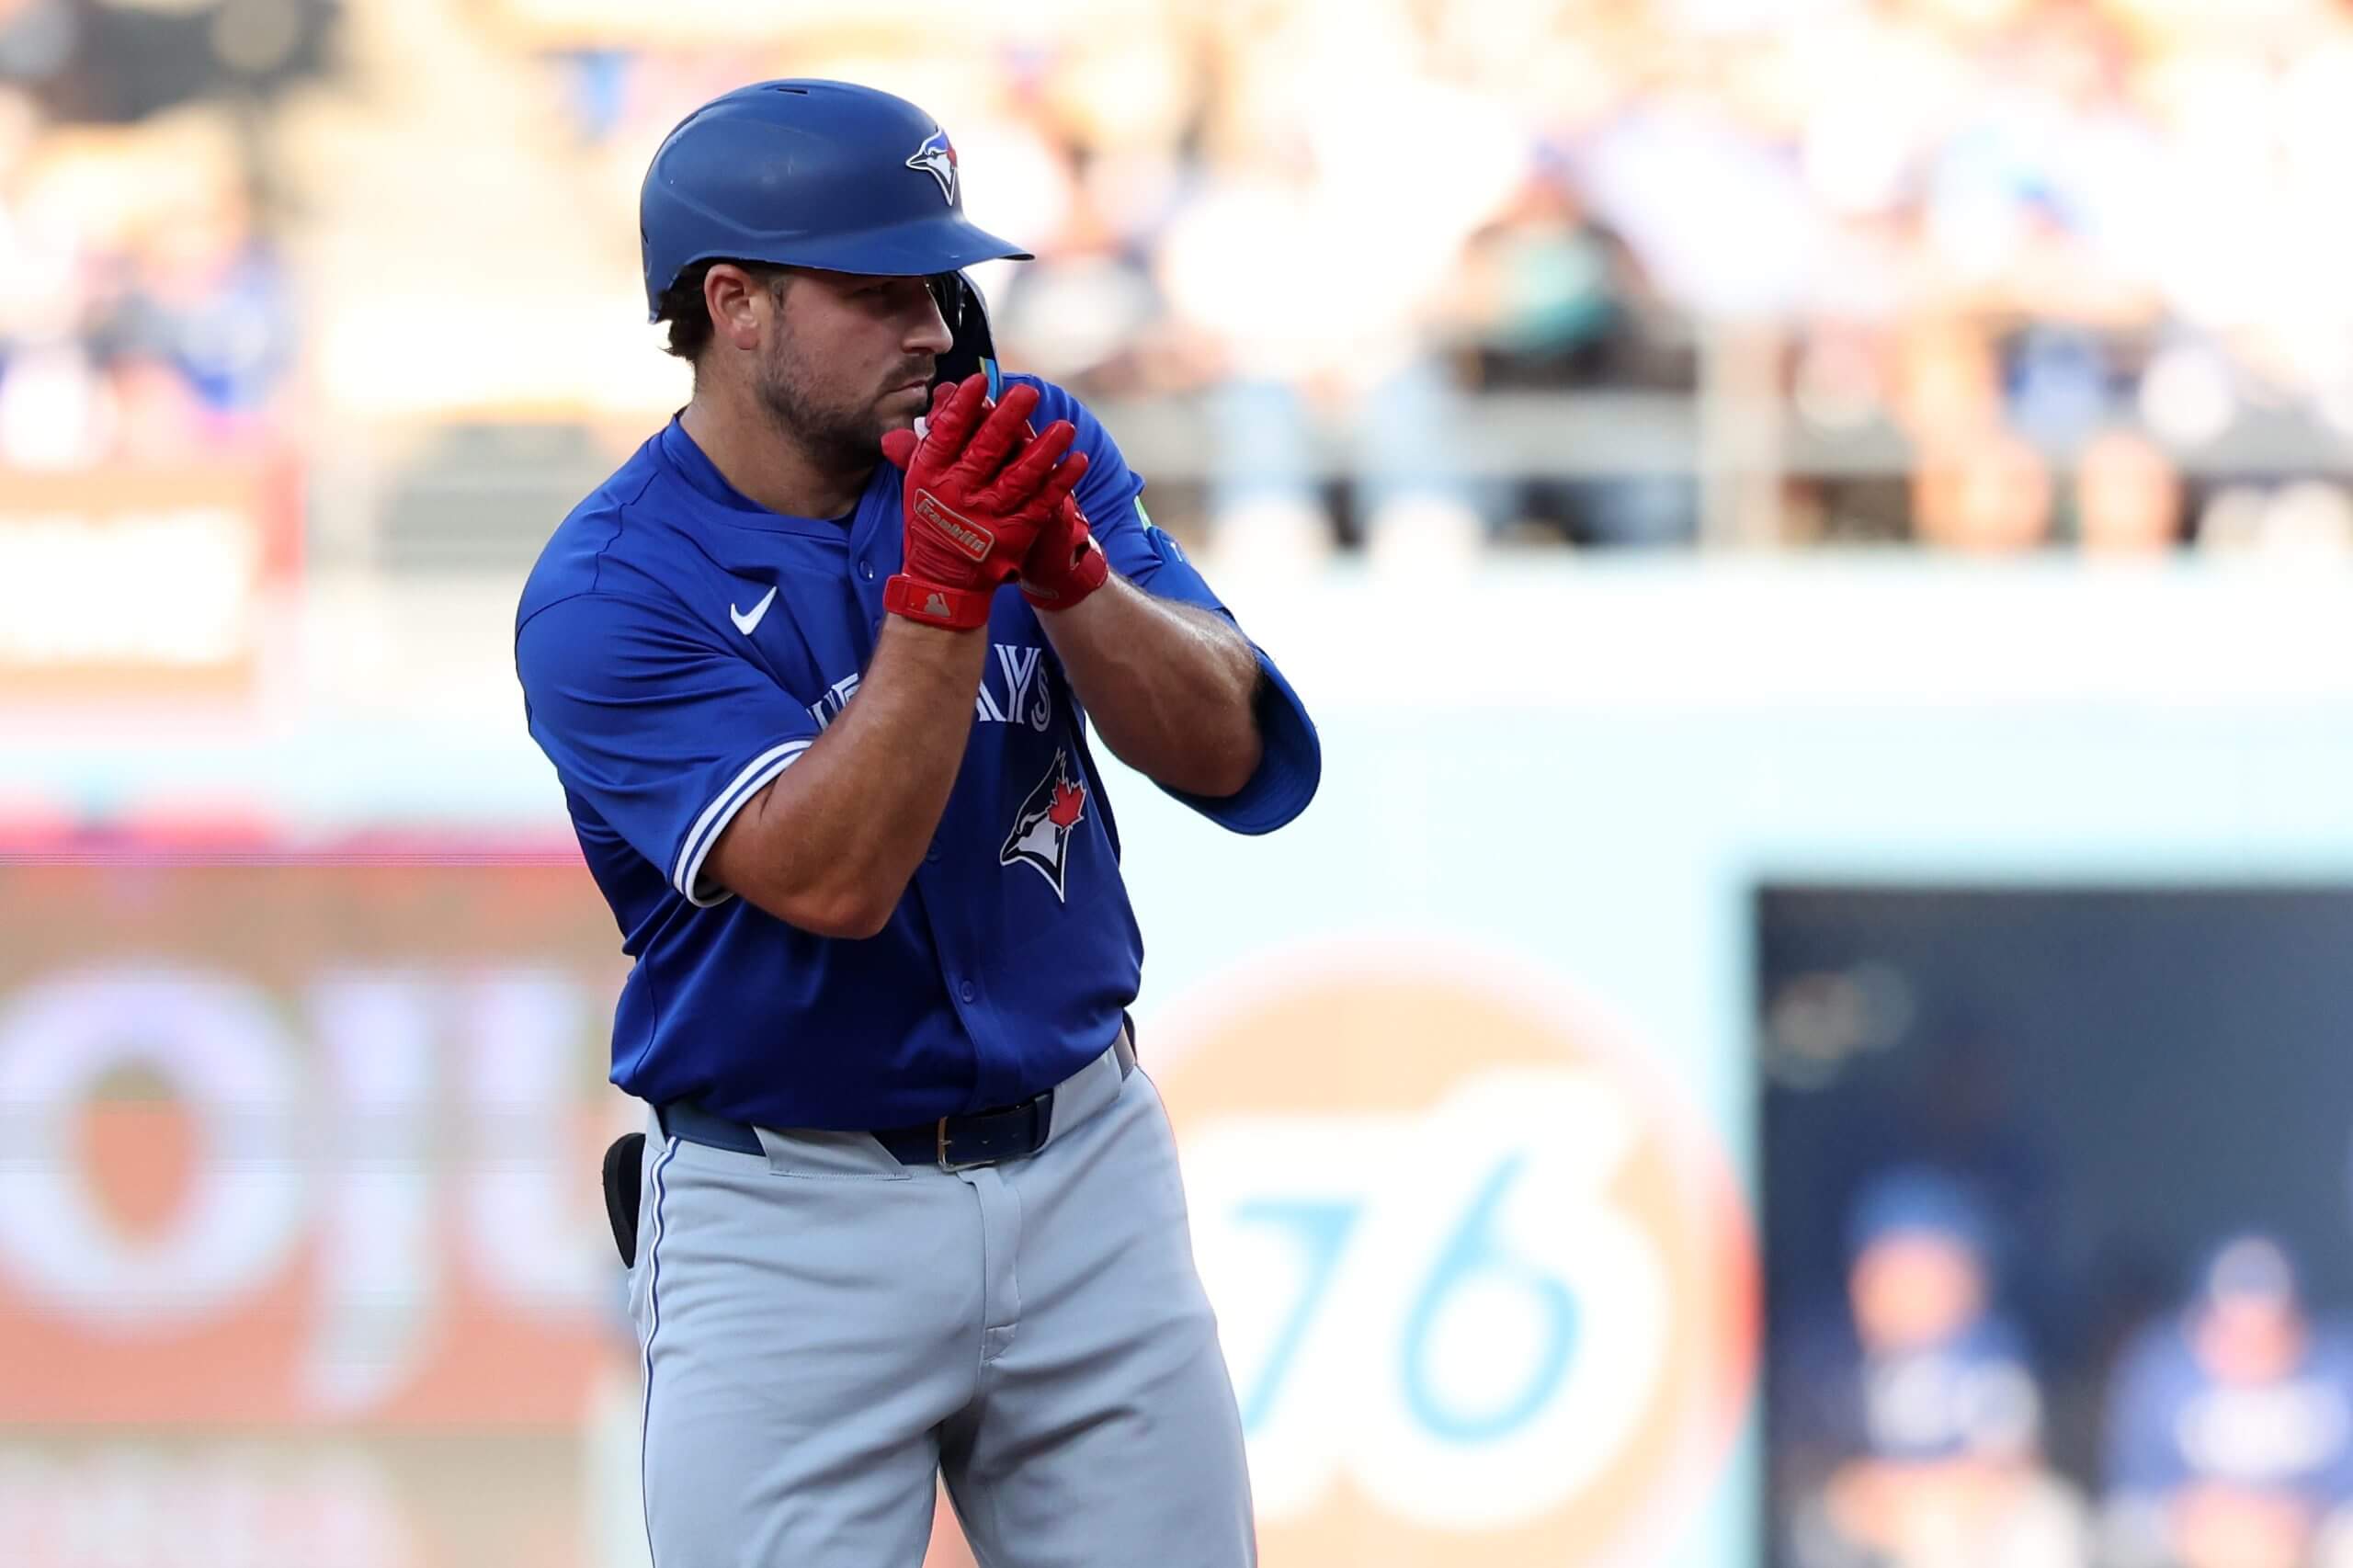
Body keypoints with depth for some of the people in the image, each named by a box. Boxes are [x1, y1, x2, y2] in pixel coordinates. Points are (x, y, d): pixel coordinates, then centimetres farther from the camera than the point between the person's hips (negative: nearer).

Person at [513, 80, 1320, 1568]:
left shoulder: (1032, 448, 2)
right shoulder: (605, 596, -12)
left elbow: (1229, 754, -7)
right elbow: (833, 881, -22)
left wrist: (1063, 569, -23)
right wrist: (942, 591, -30)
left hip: (1086, 1167, 4)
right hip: (791, 1215, -4)